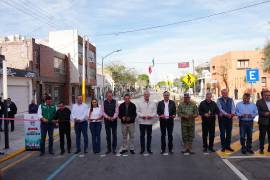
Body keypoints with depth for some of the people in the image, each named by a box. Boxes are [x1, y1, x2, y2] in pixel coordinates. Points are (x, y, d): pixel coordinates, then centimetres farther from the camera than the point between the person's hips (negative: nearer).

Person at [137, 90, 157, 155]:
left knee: (149, 135, 6)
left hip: (150, 121, 1)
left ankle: (148, 148, 16)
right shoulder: (140, 103, 7)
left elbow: (155, 112, 4)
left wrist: (151, 116, -14)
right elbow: (138, 111, 3)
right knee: (142, 135, 3)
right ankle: (142, 149, 12)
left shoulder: (153, 104, 9)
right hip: (142, 121, 0)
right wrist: (142, 115, -14)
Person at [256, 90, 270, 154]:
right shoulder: (259, 102, -3)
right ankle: (261, 149, 14)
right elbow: (257, 111, -10)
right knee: (262, 136, 5)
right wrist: (264, 113, -23)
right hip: (263, 122, -4)